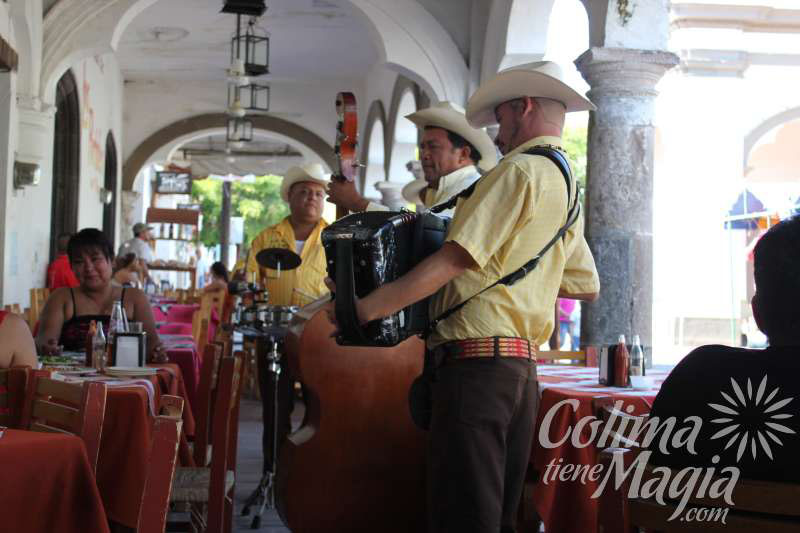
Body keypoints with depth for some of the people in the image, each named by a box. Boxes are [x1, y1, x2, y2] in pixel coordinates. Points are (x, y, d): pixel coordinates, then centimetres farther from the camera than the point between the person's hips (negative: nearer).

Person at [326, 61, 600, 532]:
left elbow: (456, 259, -17)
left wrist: (368, 308, -16)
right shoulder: (569, 191, 21)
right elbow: (587, 287, 27)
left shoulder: (520, 171, -8)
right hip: (522, 365, 10)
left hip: (477, 358, -10)